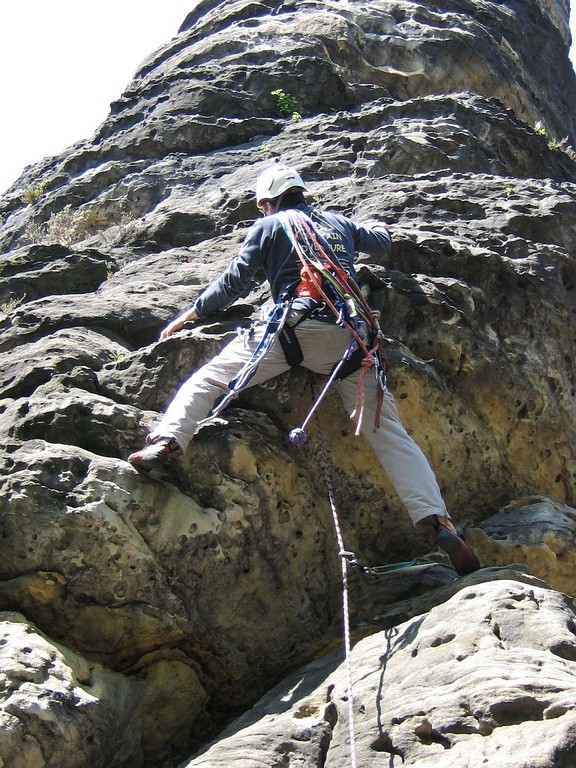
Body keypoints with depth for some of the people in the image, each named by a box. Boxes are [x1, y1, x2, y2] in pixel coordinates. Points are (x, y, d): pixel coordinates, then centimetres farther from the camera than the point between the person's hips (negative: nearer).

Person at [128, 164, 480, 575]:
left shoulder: (269, 225, 18)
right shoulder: (340, 222, 29)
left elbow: (233, 282, 15)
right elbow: (383, 242, 45)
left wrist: (191, 313, 28)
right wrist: (376, 226, 68)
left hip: (294, 326, -3)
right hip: (349, 334, 3)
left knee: (207, 379, 4)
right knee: (388, 432, 0)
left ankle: (167, 439, -22)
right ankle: (438, 521, -12)